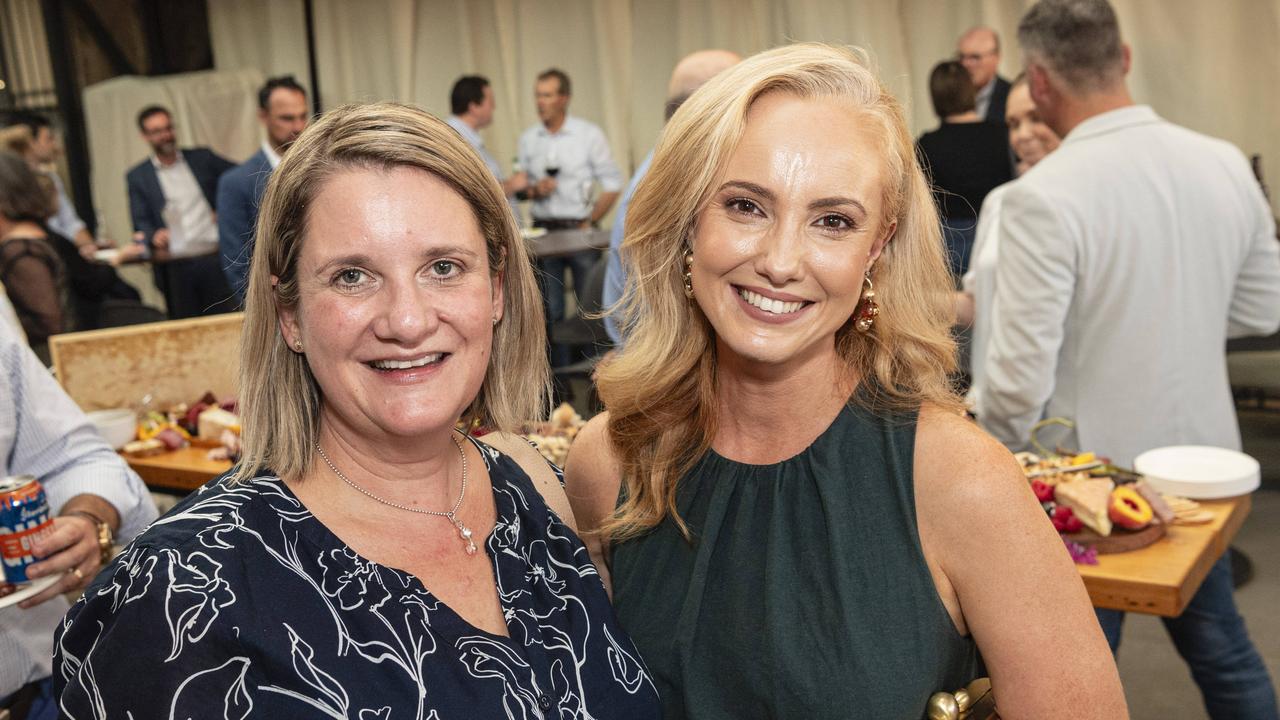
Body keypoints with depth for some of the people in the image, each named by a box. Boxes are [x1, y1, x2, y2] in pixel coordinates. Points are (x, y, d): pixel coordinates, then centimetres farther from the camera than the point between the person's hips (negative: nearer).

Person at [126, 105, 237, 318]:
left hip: (216, 260, 0)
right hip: (176, 268, 0)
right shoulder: (137, 177, 9)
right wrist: (154, 237, -18)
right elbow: (141, 224, 4)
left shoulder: (202, 158, 10)